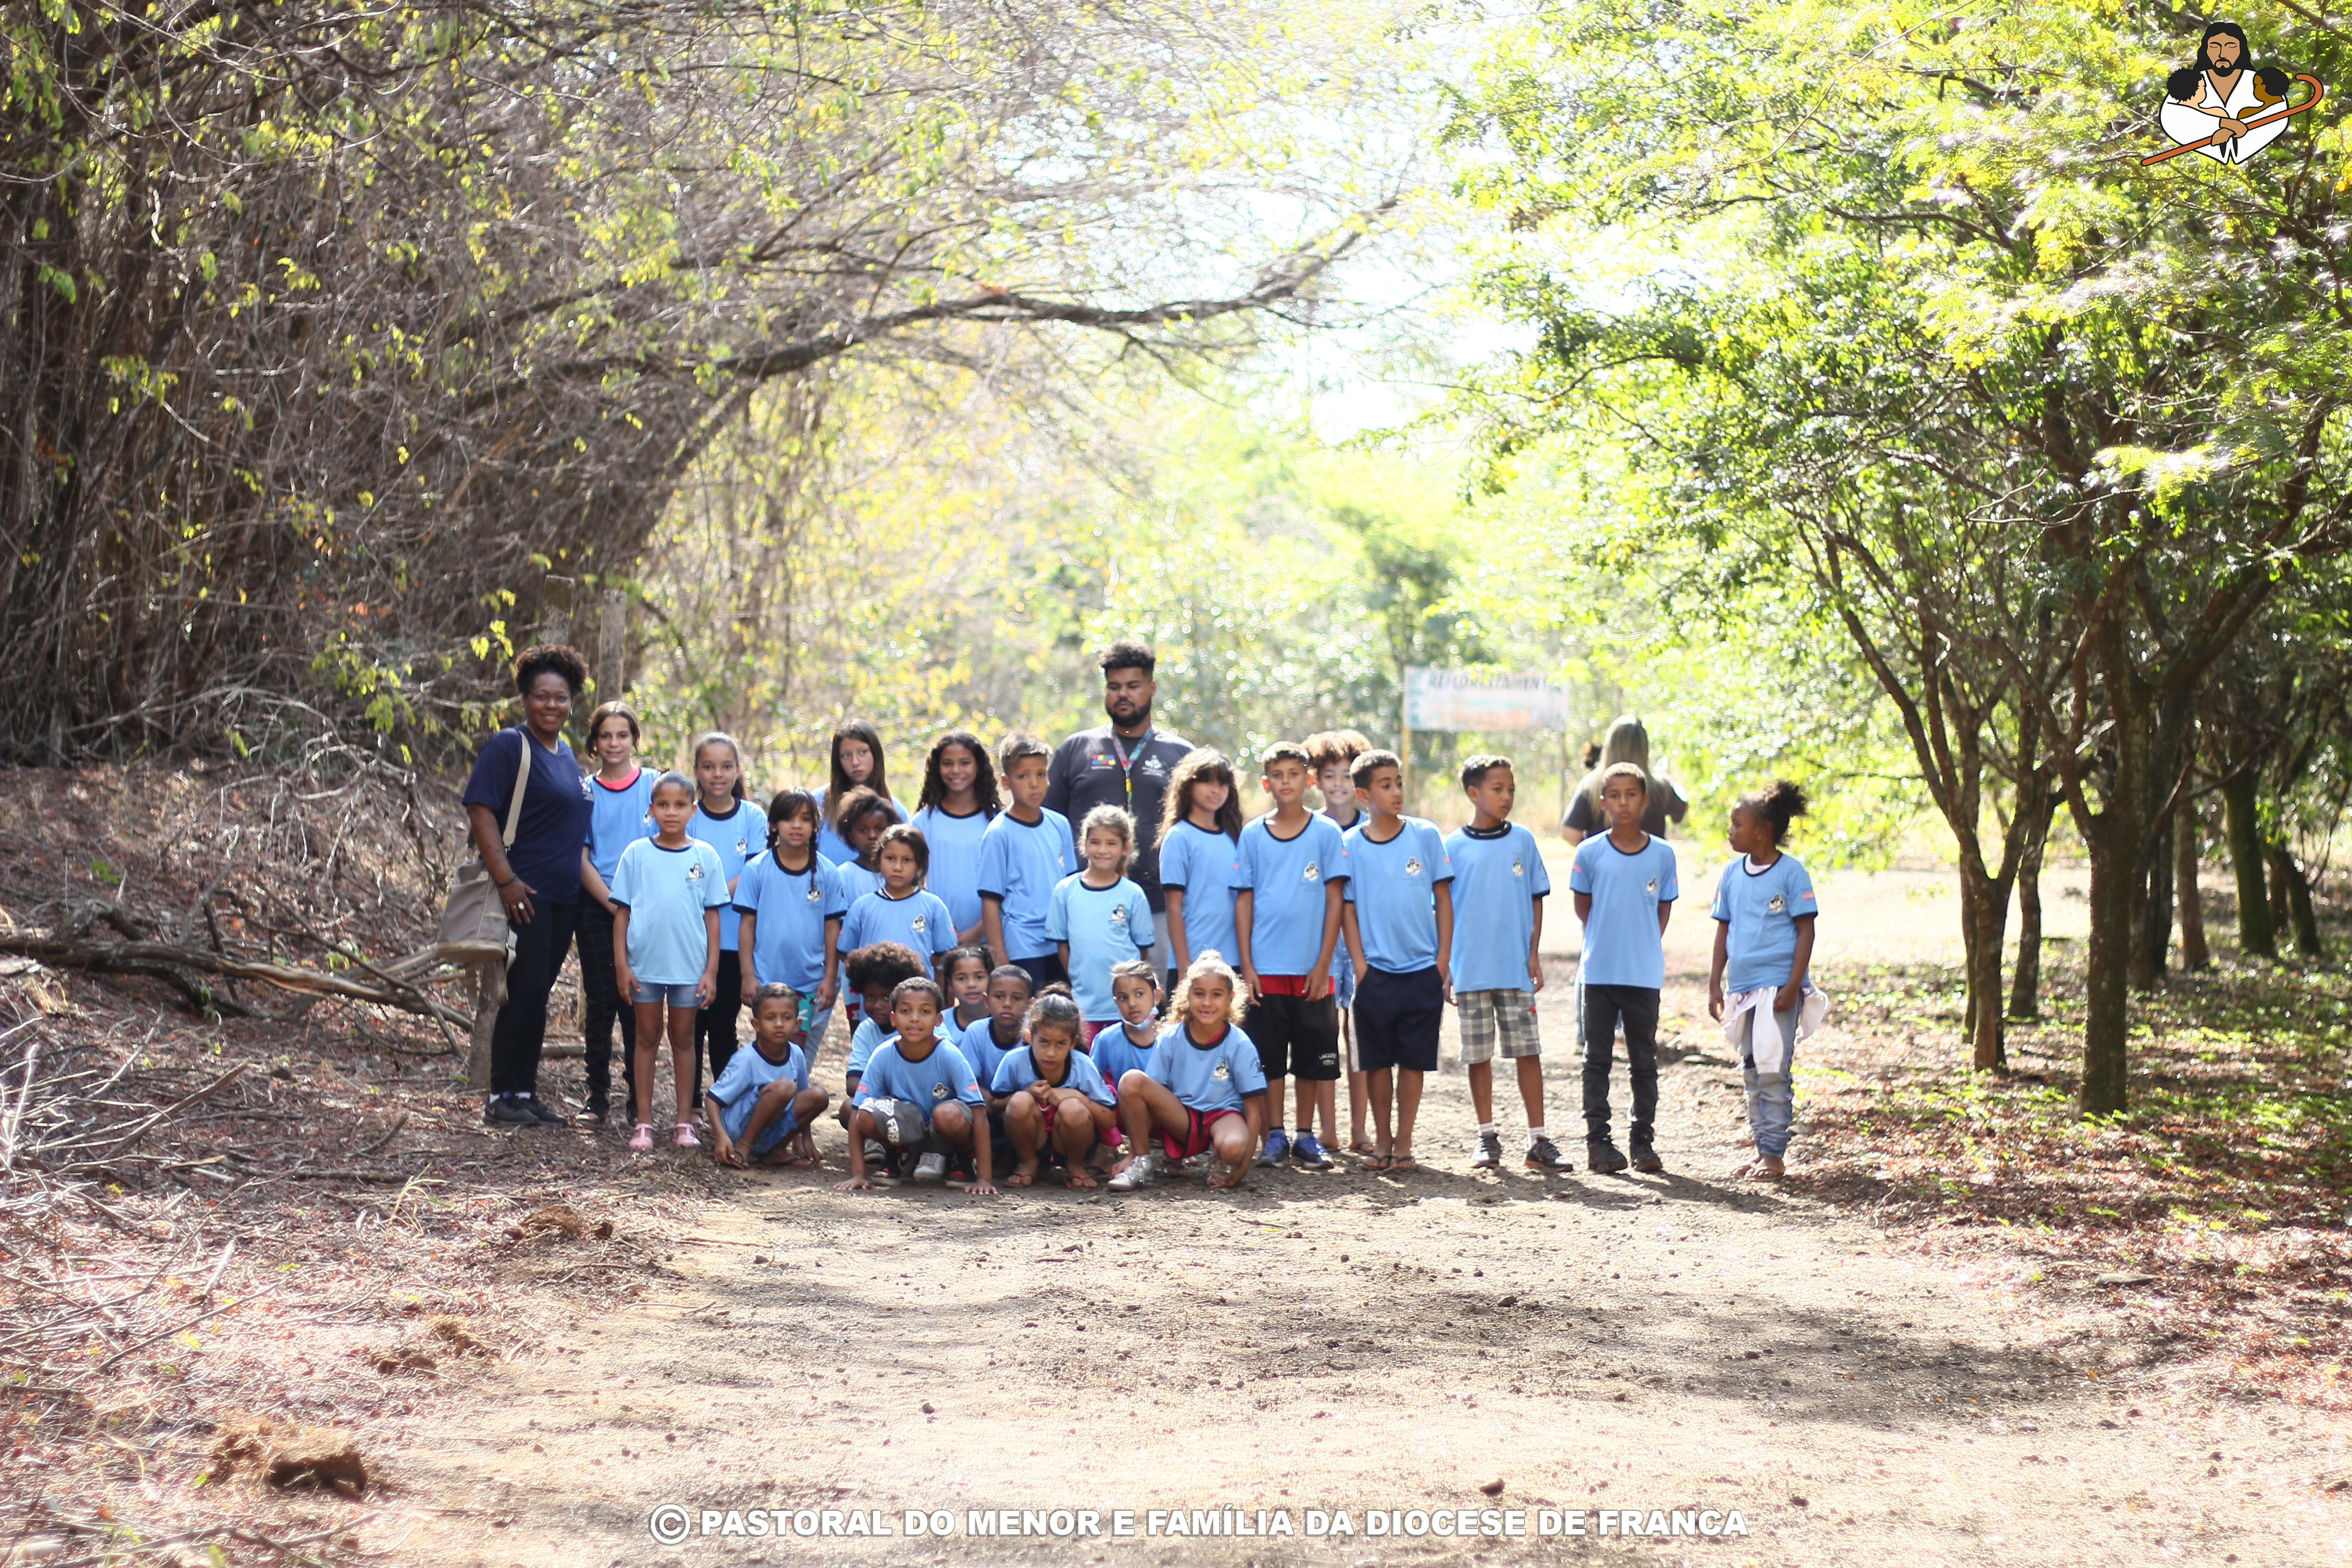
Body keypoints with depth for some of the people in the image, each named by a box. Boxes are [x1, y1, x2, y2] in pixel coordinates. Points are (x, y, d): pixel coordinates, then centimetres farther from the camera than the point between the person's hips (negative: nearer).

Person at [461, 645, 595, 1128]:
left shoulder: (566, 756, 17)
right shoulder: (508, 746, -8)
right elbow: (480, 812, -15)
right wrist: (507, 880, -21)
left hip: (563, 898, 8)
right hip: (524, 893, -8)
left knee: (537, 995, 11)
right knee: (524, 991, -9)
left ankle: (526, 1092, 16)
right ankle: (500, 1097, -3)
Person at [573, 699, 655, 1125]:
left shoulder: (655, 786, 4)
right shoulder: (585, 792, 6)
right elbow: (581, 859, 2)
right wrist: (613, 903, -10)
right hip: (597, 910, 1)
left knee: (637, 1005, 0)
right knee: (600, 1004, 1)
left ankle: (638, 1097, 7)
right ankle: (598, 1097, 6)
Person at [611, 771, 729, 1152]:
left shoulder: (704, 856, 2)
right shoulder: (637, 854, 1)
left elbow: (712, 916, 3)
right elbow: (622, 911, 2)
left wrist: (711, 970, -1)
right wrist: (621, 964, -4)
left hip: (690, 965, 0)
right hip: (644, 962, 0)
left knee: (684, 1039, 8)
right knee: (647, 1037, 6)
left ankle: (685, 1122, 12)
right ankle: (644, 1124, 10)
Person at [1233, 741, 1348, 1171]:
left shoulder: (1326, 833, 1)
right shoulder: (1252, 835, 4)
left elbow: (1334, 900, 0)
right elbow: (1244, 901, 5)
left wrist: (1323, 965, -6)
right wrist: (1246, 966, -2)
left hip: (1311, 969, 0)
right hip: (1265, 968, 1)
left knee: (1313, 1056, 5)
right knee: (1269, 1057, 4)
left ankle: (1306, 1136, 15)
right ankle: (1274, 1136, 12)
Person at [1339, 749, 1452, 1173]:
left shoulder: (1426, 836, 1)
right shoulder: (1352, 844, 0)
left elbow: (1443, 898, 4)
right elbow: (1347, 908, 4)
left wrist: (1444, 959, -1)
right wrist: (1359, 963, -4)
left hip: (1423, 968, 0)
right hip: (1376, 971, 0)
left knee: (1414, 1059, 4)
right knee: (1377, 1060, 5)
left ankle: (1404, 1143, 12)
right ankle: (1382, 1140, 17)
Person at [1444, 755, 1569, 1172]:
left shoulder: (1523, 840, 5)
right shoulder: (1453, 847, 1)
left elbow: (1536, 899, 9)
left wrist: (1534, 954, 1)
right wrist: (1445, 966, 0)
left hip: (1516, 967, 1)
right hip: (1471, 968, -1)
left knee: (1528, 1052, -1)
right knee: (1479, 1055, 6)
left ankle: (1539, 1139, 4)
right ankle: (1487, 1138, 16)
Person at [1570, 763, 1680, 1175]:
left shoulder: (1662, 854, 1)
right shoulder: (1590, 853, -2)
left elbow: (1664, 908, 10)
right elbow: (1582, 905, 9)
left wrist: (1645, 944, 1)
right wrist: (1606, 939, 2)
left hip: (1645, 974, 1)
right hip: (1599, 971, -1)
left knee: (1644, 1061, 7)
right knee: (1597, 1059, 4)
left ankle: (1644, 1141, 14)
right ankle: (1598, 1141, 9)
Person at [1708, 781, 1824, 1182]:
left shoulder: (1790, 872, -6)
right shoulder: (1733, 874, 9)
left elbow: (1805, 931, -6)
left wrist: (1793, 986, -13)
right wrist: (1715, 984, 10)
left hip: (1777, 987, -6)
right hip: (1741, 985, 6)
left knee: (1773, 1071, -7)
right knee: (1751, 1073, 10)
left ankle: (1775, 1154, -2)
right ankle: (1761, 1147, 18)